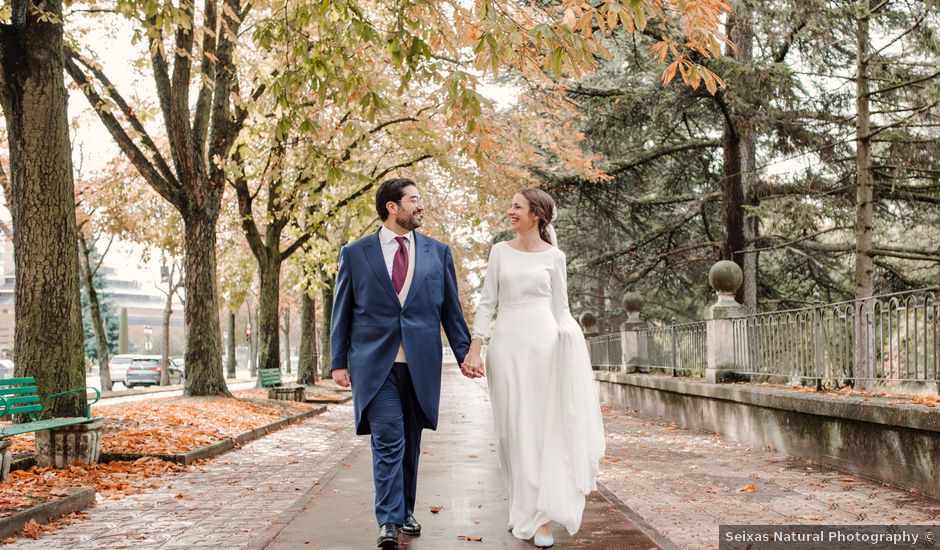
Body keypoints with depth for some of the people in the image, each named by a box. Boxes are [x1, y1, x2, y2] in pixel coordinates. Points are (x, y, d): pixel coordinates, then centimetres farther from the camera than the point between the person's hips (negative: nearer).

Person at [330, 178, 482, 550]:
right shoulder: (355, 254, 3)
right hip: (375, 363, -2)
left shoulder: (437, 252, 9)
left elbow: (451, 309, 11)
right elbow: (342, 312, 5)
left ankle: (405, 512, 25)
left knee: (410, 442, 11)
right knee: (388, 440, -9)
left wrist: (463, 353, 7)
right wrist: (338, 361, 2)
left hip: (421, 363, 3)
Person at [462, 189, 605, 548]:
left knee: (546, 425, -2)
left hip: (542, 342, -1)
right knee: (515, 430, 3)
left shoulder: (554, 256, 6)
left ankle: (540, 514, 4)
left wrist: (567, 336, -10)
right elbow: (487, 302, 6)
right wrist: (474, 346, -3)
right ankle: (525, 509, 15)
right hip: (506, 343, 1)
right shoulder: (500, 251, 9)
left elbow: (560, 308, 8)